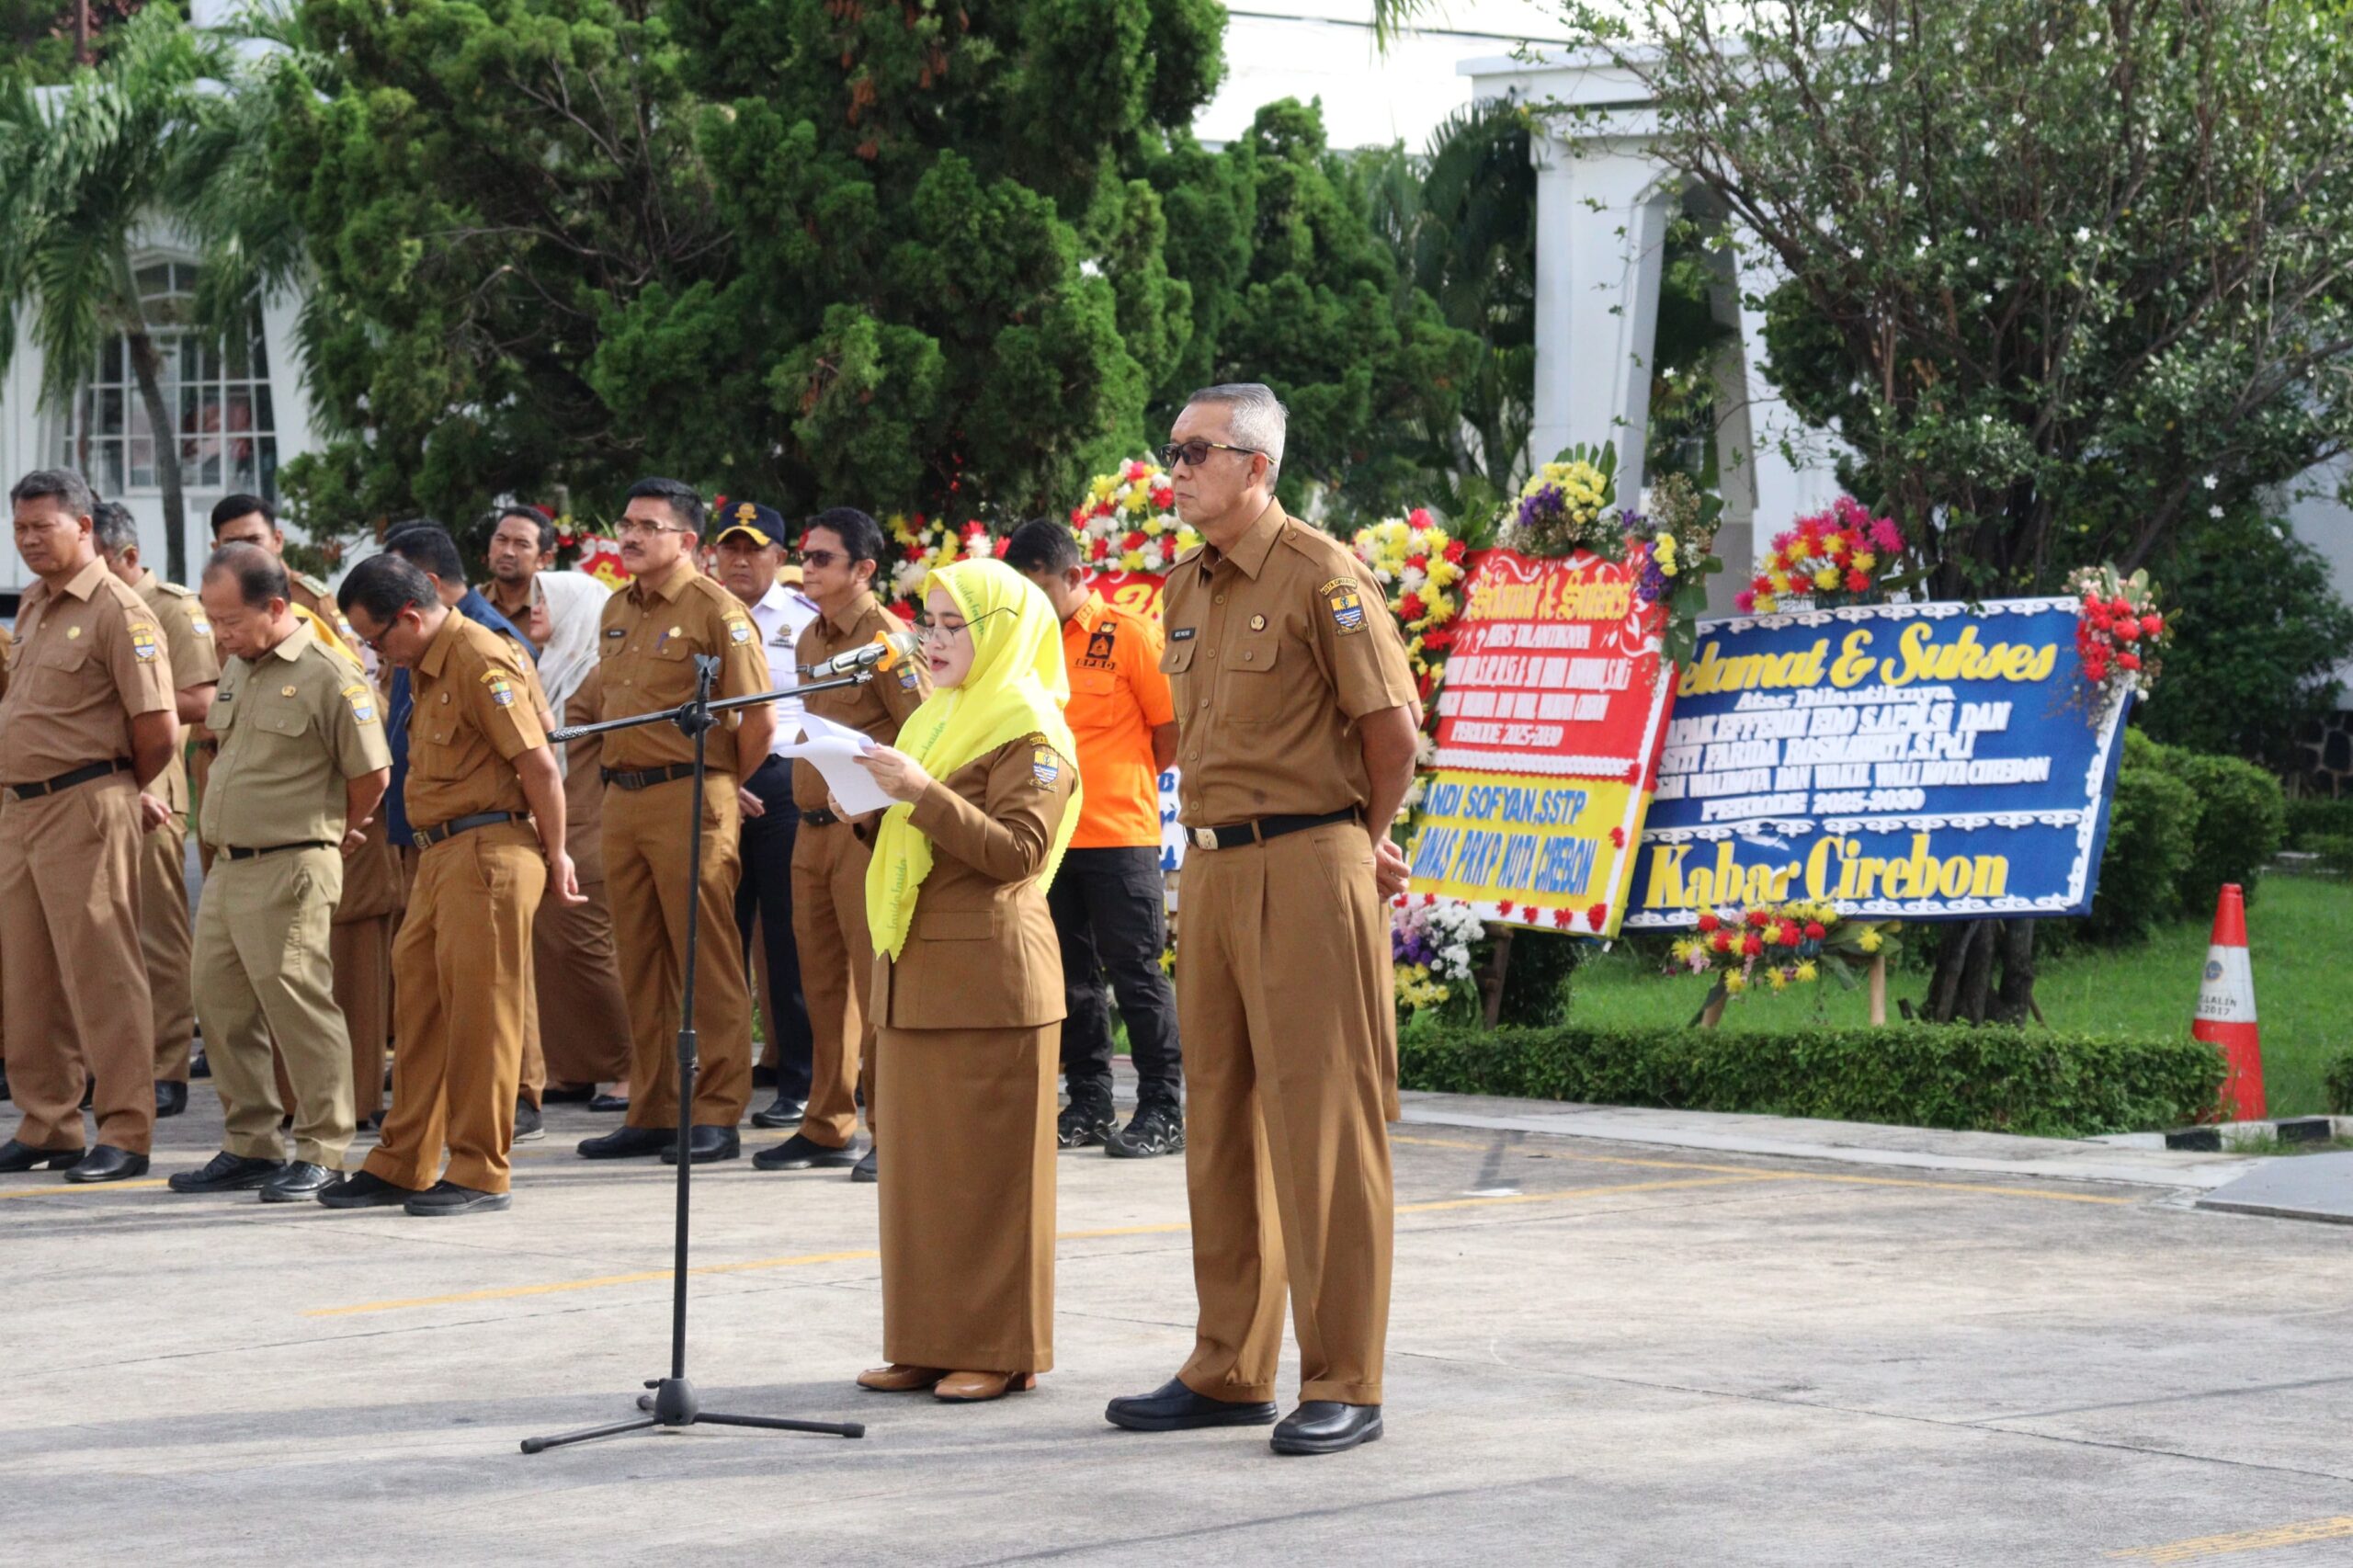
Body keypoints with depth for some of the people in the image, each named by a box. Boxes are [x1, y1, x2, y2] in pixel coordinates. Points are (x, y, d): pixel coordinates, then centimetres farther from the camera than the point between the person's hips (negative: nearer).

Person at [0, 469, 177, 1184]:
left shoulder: (116, 610, -11)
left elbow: (158, 729, -15)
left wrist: (129, 792, 3)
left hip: (86, 807, -9)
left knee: (101, 973, -7)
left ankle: (125, 1133, -3)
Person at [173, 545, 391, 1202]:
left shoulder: (328, 676, -12)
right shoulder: (238, 669, 14)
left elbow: (370, 772, -9)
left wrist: (336, 835, 6)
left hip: (288, 871, -9)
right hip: (227, 868, 9)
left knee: (299, 1009, -6)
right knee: (222, 1007, 10)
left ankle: (321, 1153, 0)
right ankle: (249, 1145, 20)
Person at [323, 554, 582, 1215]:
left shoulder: (479, 659, -14)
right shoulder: (426, 667, 18)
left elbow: (540, 767, -16)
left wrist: (554, 857, -9)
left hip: (488, 854, -10)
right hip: (440, 856, 10)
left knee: (479, 1011, -5)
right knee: (419, 1004, 12)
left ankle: (480, 1173, 1)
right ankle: (402, 1165, 20)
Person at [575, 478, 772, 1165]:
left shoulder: (715, 610, -8)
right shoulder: (618, 610, 15)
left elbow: (759, 718, -11)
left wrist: (722, 785, 0)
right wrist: (620, 778, 17)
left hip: (689, 800, -8)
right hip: (623, 799, 8)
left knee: (706, 961, -5)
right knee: (640, 962, 10)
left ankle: (716, 1116, -1)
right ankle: (652, 1112, 16)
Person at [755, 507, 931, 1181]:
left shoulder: (886, 638, -9)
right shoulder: (811, 639, 15)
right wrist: (810, 807, 16)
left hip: (867, 833, -8)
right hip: (814, 831, 8)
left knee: (877, 985, -7)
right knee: (823, 986, 11)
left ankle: (892, 1132, -4)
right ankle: (829, 1127, 18)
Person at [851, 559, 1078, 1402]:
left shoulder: (1028, 731, -7)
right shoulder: (936, 720, 20)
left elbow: (1020, 849, -17)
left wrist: (923, 792, -22)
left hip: (988, 972, -8)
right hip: (913, 971, 8)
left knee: (989, 1164, -5)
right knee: (919, 1162, 8)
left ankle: (1001, 1348, 0)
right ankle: (929, 1341, 13)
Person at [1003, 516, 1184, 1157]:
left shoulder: (1128, 634, -6)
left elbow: (1172, 726, -4)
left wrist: (1129, 786, 3)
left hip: (1118, 837, -6)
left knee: (1136, 972, -2)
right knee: (1072, 976, 10)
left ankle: (1162, 1110, 3)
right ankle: (1088, 1104, 18)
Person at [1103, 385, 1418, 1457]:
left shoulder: (1321, 576, -10)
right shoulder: (1188, 587, 14)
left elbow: (1392, 729, -10)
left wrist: (1362, 847, 3)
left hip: (1305, 872, -8)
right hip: (1212, 870, 8)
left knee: (1321, 1125, -5)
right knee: (1219, 1121, 11)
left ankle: (1343, 1385, 0)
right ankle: (1229, 1370, 19)